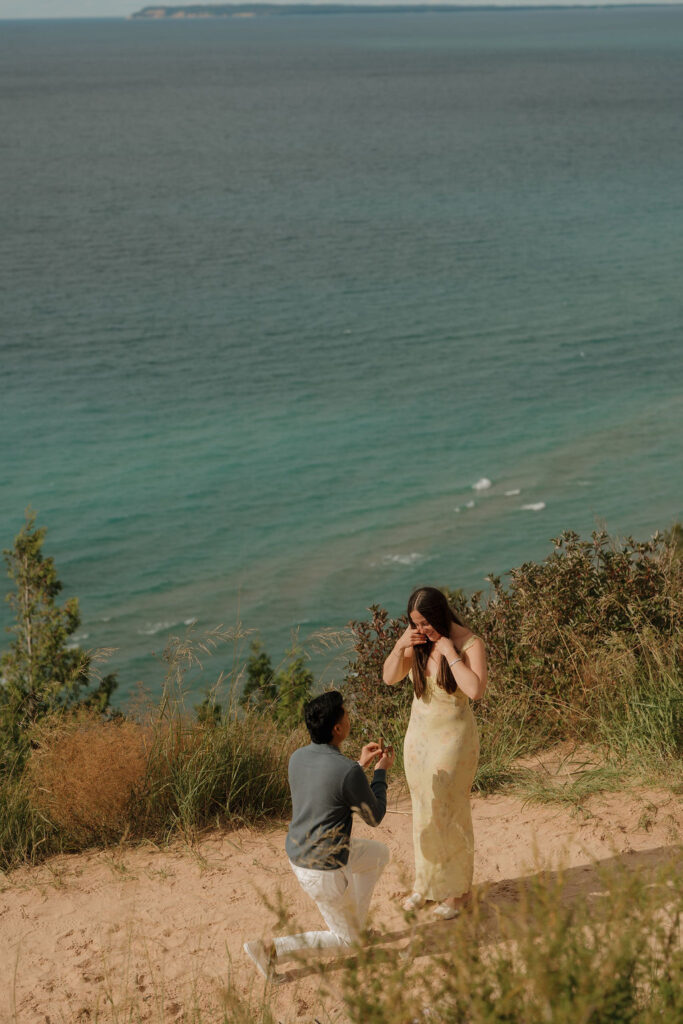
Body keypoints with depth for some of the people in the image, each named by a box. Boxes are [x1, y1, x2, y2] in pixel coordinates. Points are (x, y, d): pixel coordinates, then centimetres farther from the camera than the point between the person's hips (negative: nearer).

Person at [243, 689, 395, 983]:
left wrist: (360, 764, 17)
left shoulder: (297, 758, -3)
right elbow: (374, 817, -9)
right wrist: (381, 771, 4)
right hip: (325, 871, -8)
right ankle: (272, 950, 1)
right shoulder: (348, 772, -26)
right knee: (346, 940, 13)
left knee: (379, 853, 26)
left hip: (296, 854, 8)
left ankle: (356, 924, 33)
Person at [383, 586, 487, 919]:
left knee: (449, 812, 2)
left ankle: (457, 889, 18)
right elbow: (390, 678, 2)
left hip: (453, 736, -5)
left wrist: (449, 652, -29)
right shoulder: (416, 640, -3)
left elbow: (475, 690, -31)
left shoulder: (470, 643, -18)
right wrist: (399, 647, -15)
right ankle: (426, 882, 29)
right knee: (423, 811, 14)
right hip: (418, 733, 5)